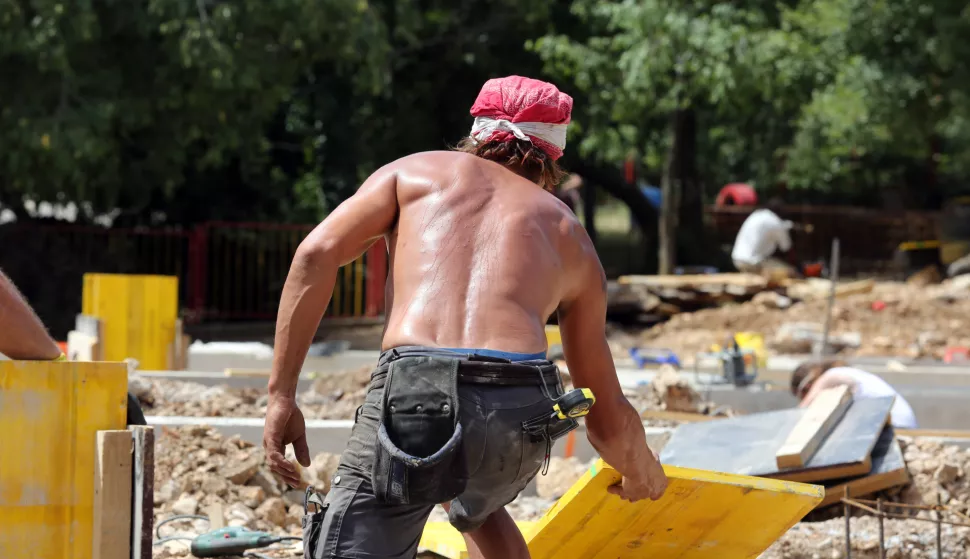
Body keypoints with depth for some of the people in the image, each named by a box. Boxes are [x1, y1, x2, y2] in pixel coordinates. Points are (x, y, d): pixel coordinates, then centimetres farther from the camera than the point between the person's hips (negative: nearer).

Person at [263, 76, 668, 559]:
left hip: (415, 394, -3)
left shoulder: (416, 171, 26)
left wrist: (281, 395, 8)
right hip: (521, 411, 3)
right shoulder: (572, 239, 29)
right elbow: (608, 416, 31)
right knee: (476, 506, 37)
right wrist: (644, 474, 52)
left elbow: (317, 253, 8)